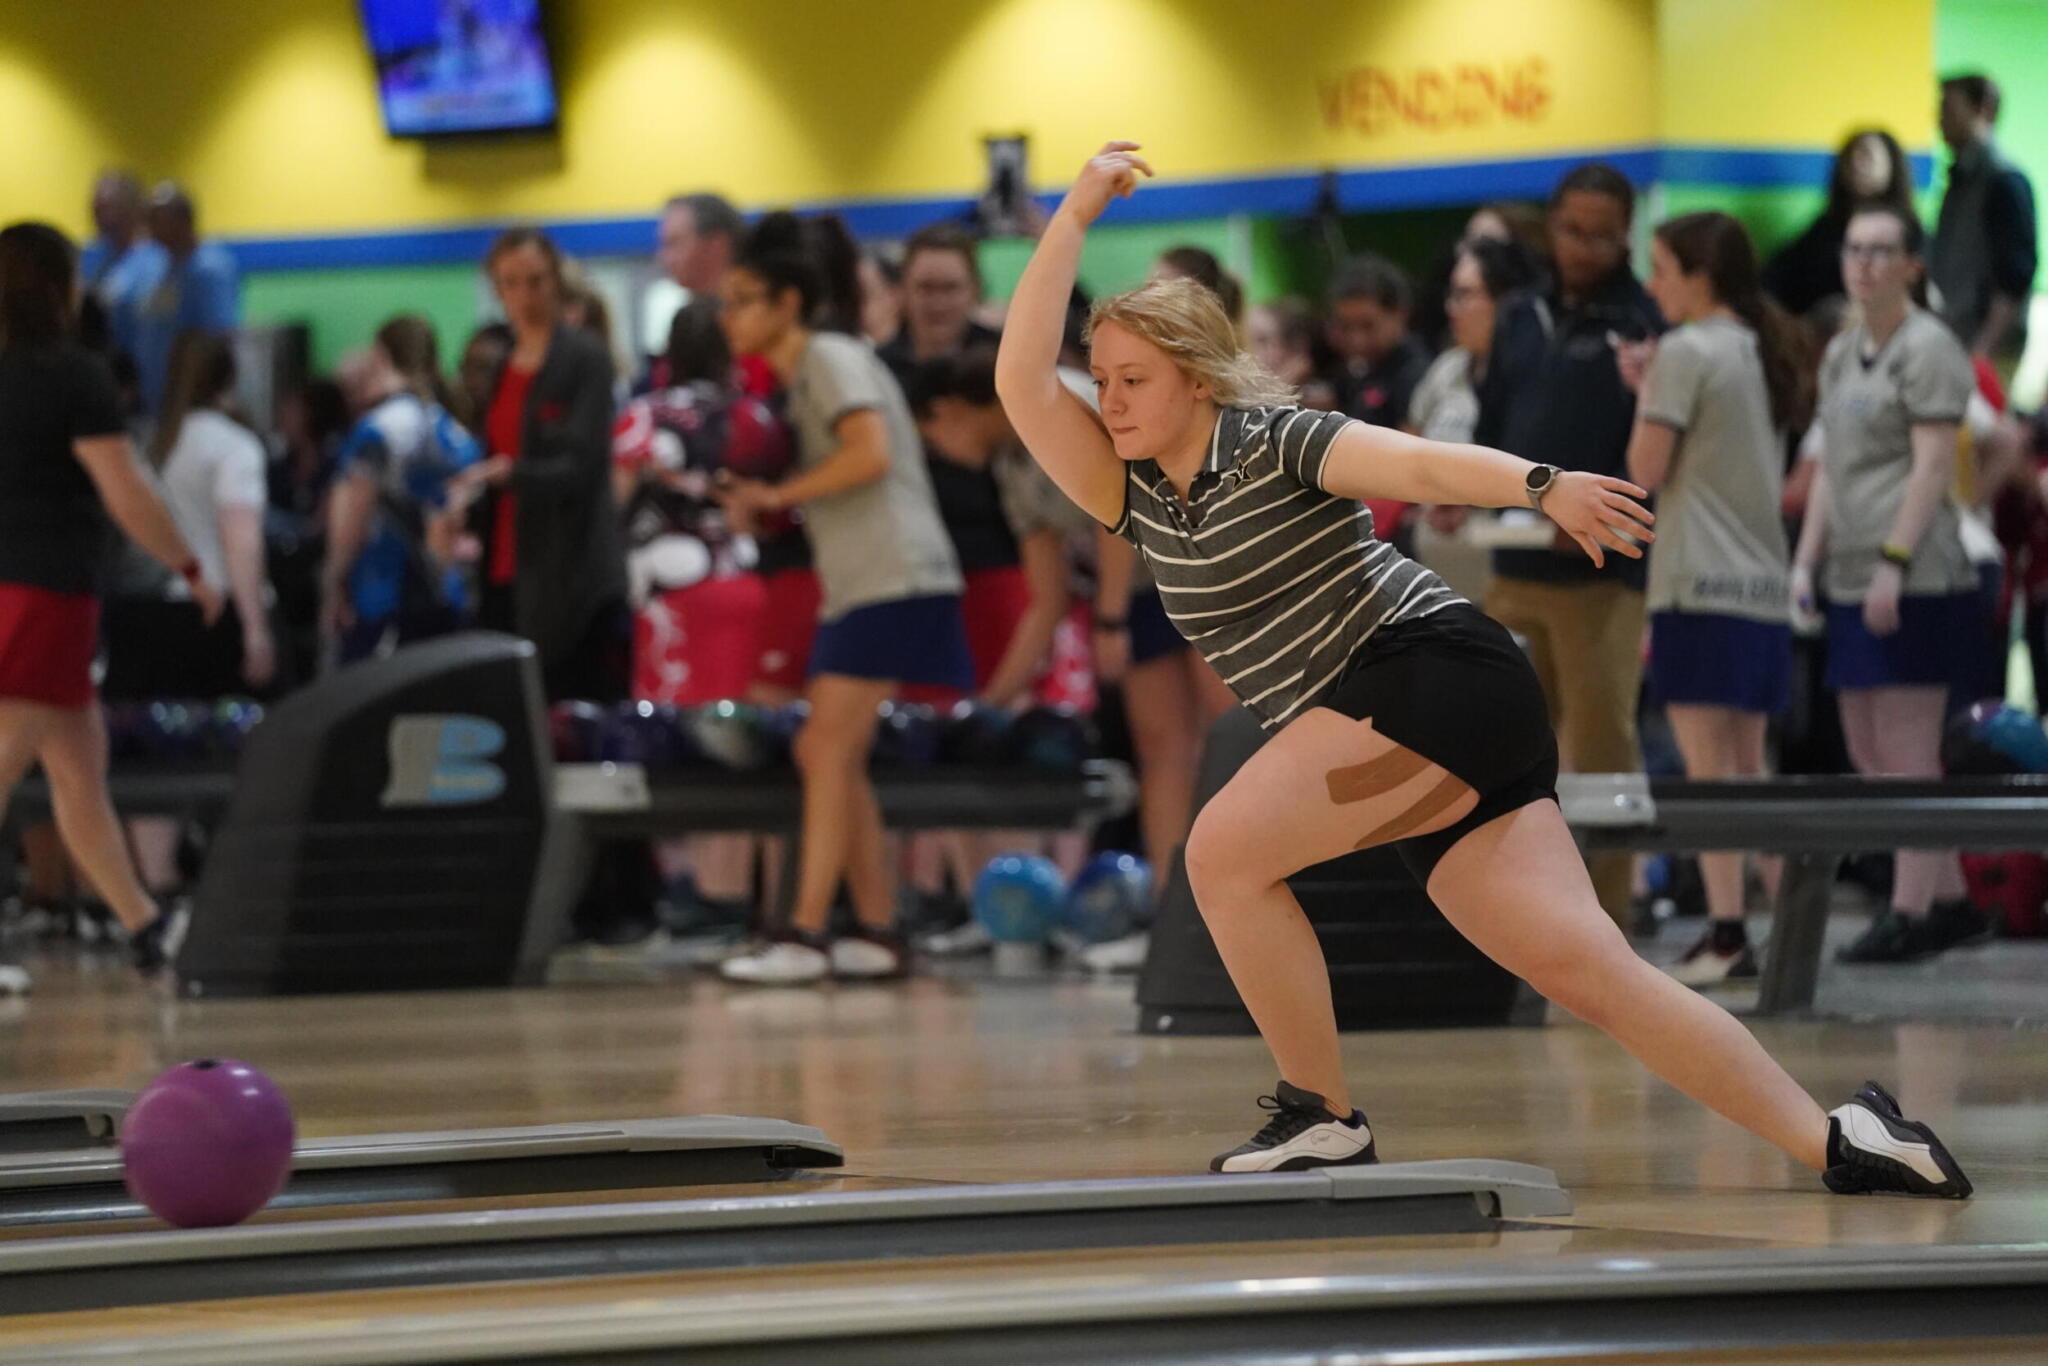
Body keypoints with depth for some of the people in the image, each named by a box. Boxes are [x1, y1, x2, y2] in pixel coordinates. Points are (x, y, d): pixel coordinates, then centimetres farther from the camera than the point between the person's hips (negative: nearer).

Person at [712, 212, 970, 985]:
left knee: (828, 751, -12)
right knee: (832, 758, 8)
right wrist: (761, 501, 8)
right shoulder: (801, 378, 20)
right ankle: (878, 933, 10)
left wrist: (781, 494, -13)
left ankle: (806, 936, -15)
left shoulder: (832, 360, -7)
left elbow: (871, 454, -21)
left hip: (893, 580, -10)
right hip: (856, 584, 10)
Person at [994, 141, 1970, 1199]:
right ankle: (1837, 1141, -10)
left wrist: (1545, 486, -37)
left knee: (1223, 854, -15)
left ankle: (1321, 1115, -4)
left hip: (1438, 676, -7)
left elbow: (1424, 464, -20)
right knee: (1586, 968, -6)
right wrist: (1077, 213, 9)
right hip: (1379, 735, 7)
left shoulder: (1274, 442, -5)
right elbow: (1021, 380, 7)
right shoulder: (1137, 498, 13)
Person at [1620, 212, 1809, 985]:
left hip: (1701, 584, -8)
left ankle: (1726, 930, -14)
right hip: (1764, 581, 8)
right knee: (1748, 768, 11)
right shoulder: (1764, 352, 15)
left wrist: (1643, 394, 4)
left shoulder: (1686, 351, -8)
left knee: (1707, 765, -9)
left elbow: (1648, 470, -11)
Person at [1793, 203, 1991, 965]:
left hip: (1916, 578, -9)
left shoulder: (1927, 348, -6)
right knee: (1867, 754, 9)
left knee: (1906, 747, -8)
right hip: (1853, 580, 9)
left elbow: (1933, 465, -13)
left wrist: (1893, 562, -19)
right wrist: (1807, 560, 14)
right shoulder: (1840, 354, 18)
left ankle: (1910, 910, -5)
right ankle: (1952, 899, 16)